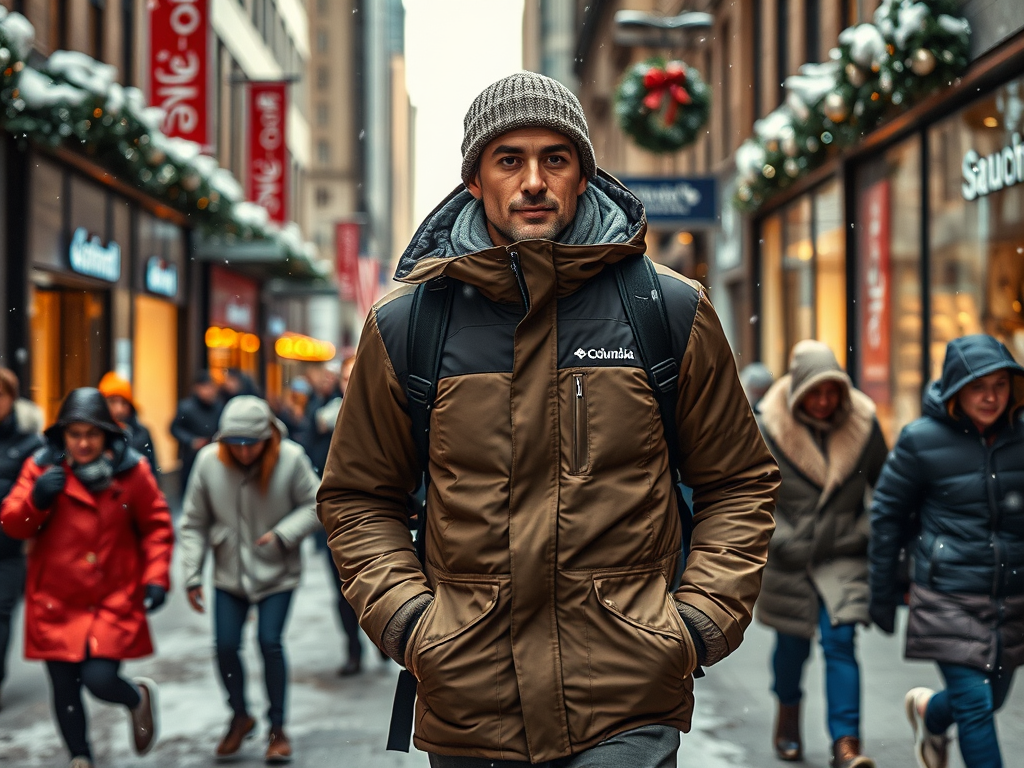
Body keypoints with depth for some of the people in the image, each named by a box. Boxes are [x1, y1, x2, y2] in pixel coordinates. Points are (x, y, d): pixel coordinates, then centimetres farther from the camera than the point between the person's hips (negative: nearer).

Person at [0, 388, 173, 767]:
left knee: (99, 678, -13)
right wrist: (36, 500, -22)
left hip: (115, 600, -1)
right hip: (56, 601, 2)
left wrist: (156, 577, -5)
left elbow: (157, 525, 5)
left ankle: (139, 697, 23)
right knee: (65, 688, 7)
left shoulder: (131, 469, -3)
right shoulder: (43, 466, -3)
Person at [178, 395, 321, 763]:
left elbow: (315, 504, -5)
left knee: (270, 642, -7)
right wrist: (192, 576, -5)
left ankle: (277, 727, 12)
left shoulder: (291, 458, -18)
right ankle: (240, 716, 28)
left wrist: (284, 533, -21)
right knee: (225, 645, 1)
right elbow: (193, 524, -3)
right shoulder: (209, 461, -13)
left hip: (277, 573, -2)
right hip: (229, 574, 2)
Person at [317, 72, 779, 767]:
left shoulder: (674, 314, 2)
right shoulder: (403, 330, 3)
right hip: (466, 704, 2)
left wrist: (699, 622, -2)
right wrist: (405, 617, -1)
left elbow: (740, 484, 9)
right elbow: (357, 496, 12)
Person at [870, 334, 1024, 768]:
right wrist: (883, 594, 2)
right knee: (976, 705, -7)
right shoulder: (922, 440, -9)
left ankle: (929, 712, 49)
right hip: (949, 597, -4)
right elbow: (887, 513, -1)